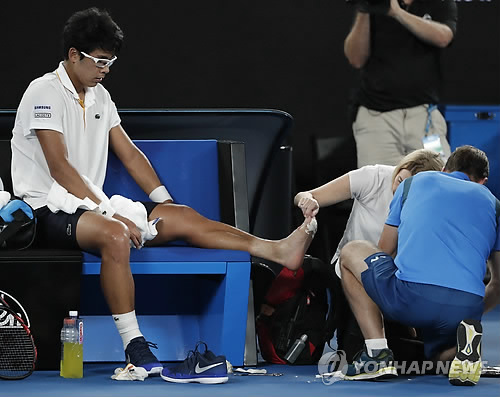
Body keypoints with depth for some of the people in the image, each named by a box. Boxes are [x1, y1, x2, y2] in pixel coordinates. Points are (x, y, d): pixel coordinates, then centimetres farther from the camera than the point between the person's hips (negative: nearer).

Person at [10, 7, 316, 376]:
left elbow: (129, 154, 17)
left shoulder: (99, 96, 15)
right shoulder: (45, 93, -12)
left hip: (90, 205, 8)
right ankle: (135, 346, -40)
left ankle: (279, 250, -15)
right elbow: (59, 168, -20)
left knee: (183, 217, -6)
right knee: (115, 235, -38)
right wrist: (110, 213, -25)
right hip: (48, 210, -8)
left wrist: (167, 203, 5)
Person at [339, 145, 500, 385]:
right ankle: (465, 337, -2)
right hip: (467, 307, 2)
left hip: (411, 297, -2)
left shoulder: (414, 182, 24)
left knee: (351, 252, 27)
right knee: (441, 355, 36)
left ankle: (377, 355, 10)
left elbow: (384, 252, 32)